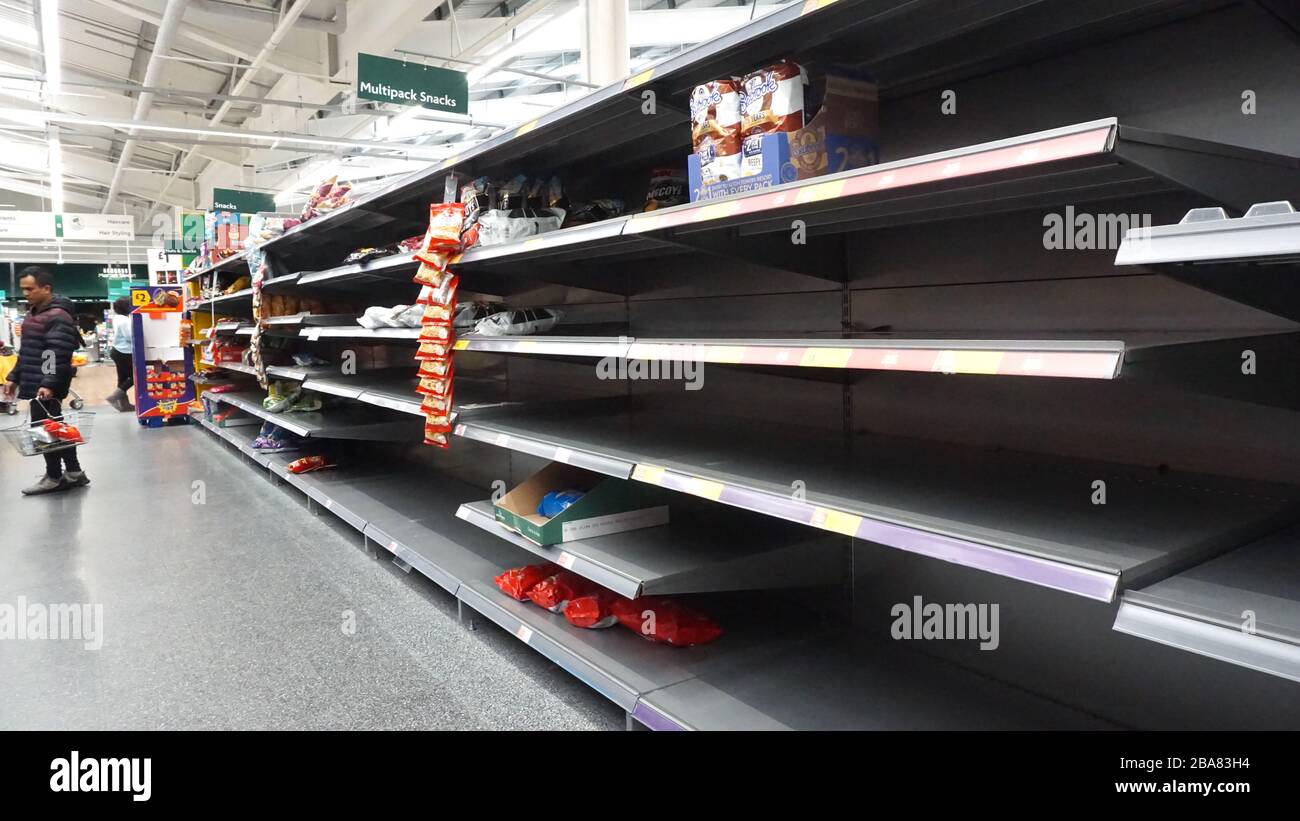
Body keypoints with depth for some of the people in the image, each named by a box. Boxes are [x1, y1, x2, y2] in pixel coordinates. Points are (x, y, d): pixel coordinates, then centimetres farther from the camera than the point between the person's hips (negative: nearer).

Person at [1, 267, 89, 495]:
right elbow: (27, 351, 23)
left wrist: (49, 383, -29)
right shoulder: (33, 313, 17)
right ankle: (74, 473, 19)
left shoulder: (58, 316, -16)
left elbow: (56, 355, -24)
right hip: (35, 383, 10)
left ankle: (54, 478, 8)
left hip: (47, 386, -10)